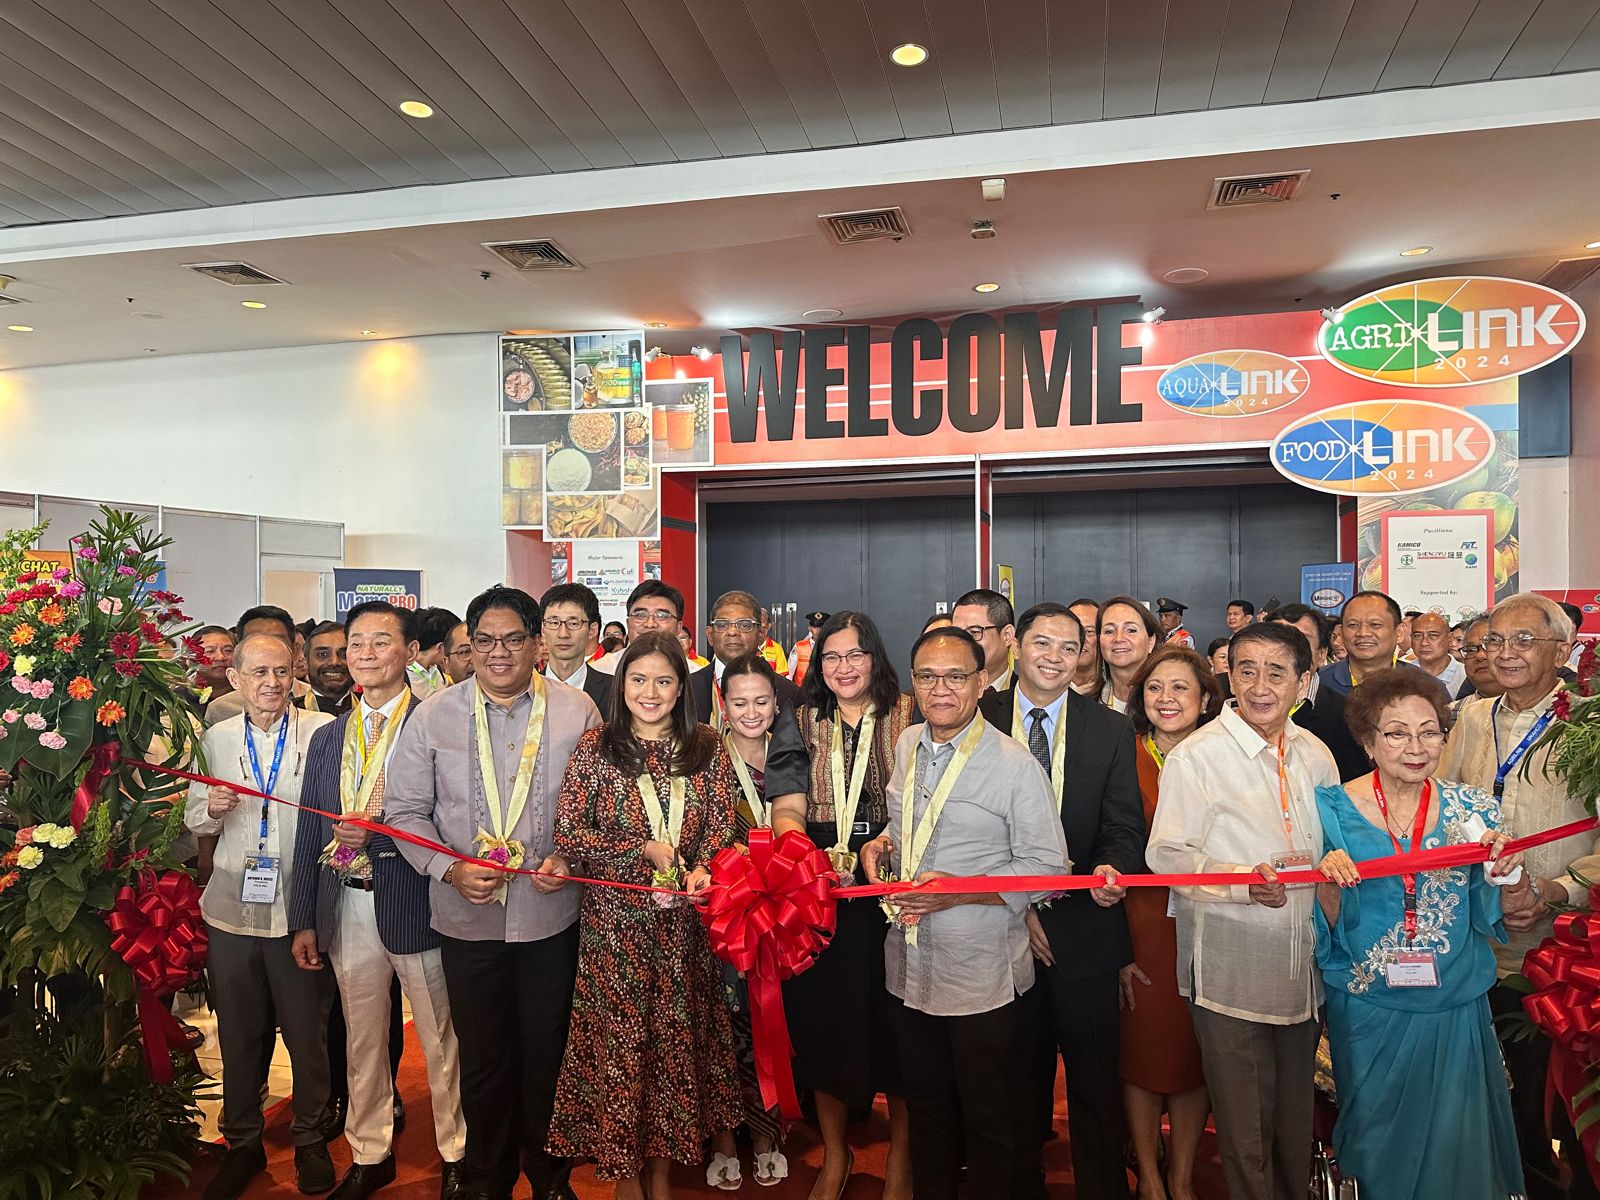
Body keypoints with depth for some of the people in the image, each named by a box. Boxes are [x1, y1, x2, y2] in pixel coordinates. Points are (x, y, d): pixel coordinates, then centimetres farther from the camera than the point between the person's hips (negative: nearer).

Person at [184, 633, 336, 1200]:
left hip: (299, 909, -3)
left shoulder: (324, 731, -6)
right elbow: (194, 818, 12)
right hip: (231, 909, 3)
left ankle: (310, 1138, 30)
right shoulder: (216, 738, 6)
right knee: (239, 1036, 15)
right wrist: (211, 807, -10)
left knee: (308, 1033, 9)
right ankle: (242, 1142, 35)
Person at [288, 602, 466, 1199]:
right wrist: (304, 919, 10)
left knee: (441, 1040, 9)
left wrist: (377, 833, -23)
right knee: (362, 1040, 19)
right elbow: (309, 833, 12)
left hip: (416, 904, -5)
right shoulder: (326, 739, 10)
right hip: (346, 909, 5)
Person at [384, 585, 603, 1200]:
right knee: (482, 1056, 16)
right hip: (467, 916, 1)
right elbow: (404, 809, 1)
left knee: (547, 1051, 14)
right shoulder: (432, 716, -2)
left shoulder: (576, 710, -3)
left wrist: (570, 858, -13)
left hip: (551, 913, 0)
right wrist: (449, 868, -12)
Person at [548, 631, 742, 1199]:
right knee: (618, 1042, 6)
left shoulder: (707, 749, 3)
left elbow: (721, 825, 2)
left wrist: (701, 867, -18)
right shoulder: (595, 749, -3)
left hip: (684, 923, 2)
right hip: (615, 921, -2)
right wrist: (646, 850, -14)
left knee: (677, 1039, 10)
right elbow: (567, 835, -7)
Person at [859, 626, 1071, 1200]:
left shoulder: (1015, 765, -16)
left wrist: (956, 891, -23)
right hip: (910, 964, 6)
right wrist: (883, 844, -2)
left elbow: (1047, 867, -15)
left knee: (988, 1115, 13)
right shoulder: (908, 745, 3)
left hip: (981, 972, -5)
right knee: (925, 1103, 23)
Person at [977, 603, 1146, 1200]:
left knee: (1095, 1075, 11)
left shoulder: (1111, 729, 0)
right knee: (1018, 1073, 16)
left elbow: (1123, 827, -2)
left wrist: (1110, 869, -23)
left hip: (1084, 924, 0)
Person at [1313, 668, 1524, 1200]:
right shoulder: (1334, 808, -9)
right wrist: (1329, 882, -26)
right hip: (1367, 1012, -1)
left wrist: (1503, 872, -18)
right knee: (1377, 1141, 15)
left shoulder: (1471, 808, -4)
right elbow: (1327, 929, -5)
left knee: (1454, 1141, 14)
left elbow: (1497, 918, 1)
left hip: (1455, 1010, 1)